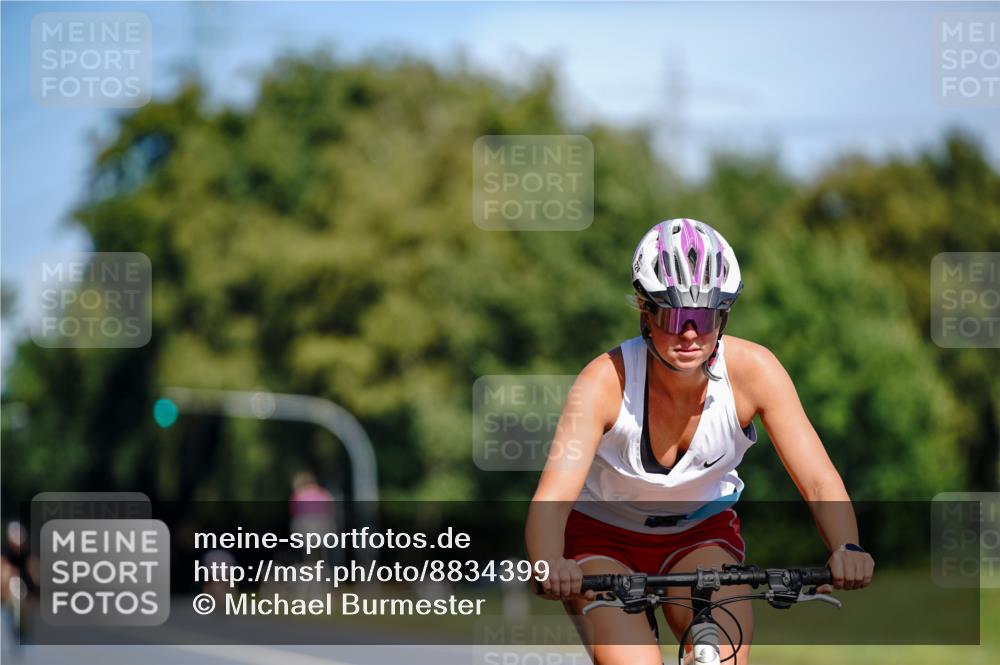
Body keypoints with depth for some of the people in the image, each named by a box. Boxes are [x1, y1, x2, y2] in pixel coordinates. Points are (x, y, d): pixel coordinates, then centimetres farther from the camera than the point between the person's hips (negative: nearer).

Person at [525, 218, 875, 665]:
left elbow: (819, 480, -26)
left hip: (701, 536, 2)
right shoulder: (607, 380, -28)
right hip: (603, 539, -2)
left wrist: (846, 549, -46)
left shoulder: (752, 370, -22)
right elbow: (550, 500, -37)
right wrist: (550, 567, -59)